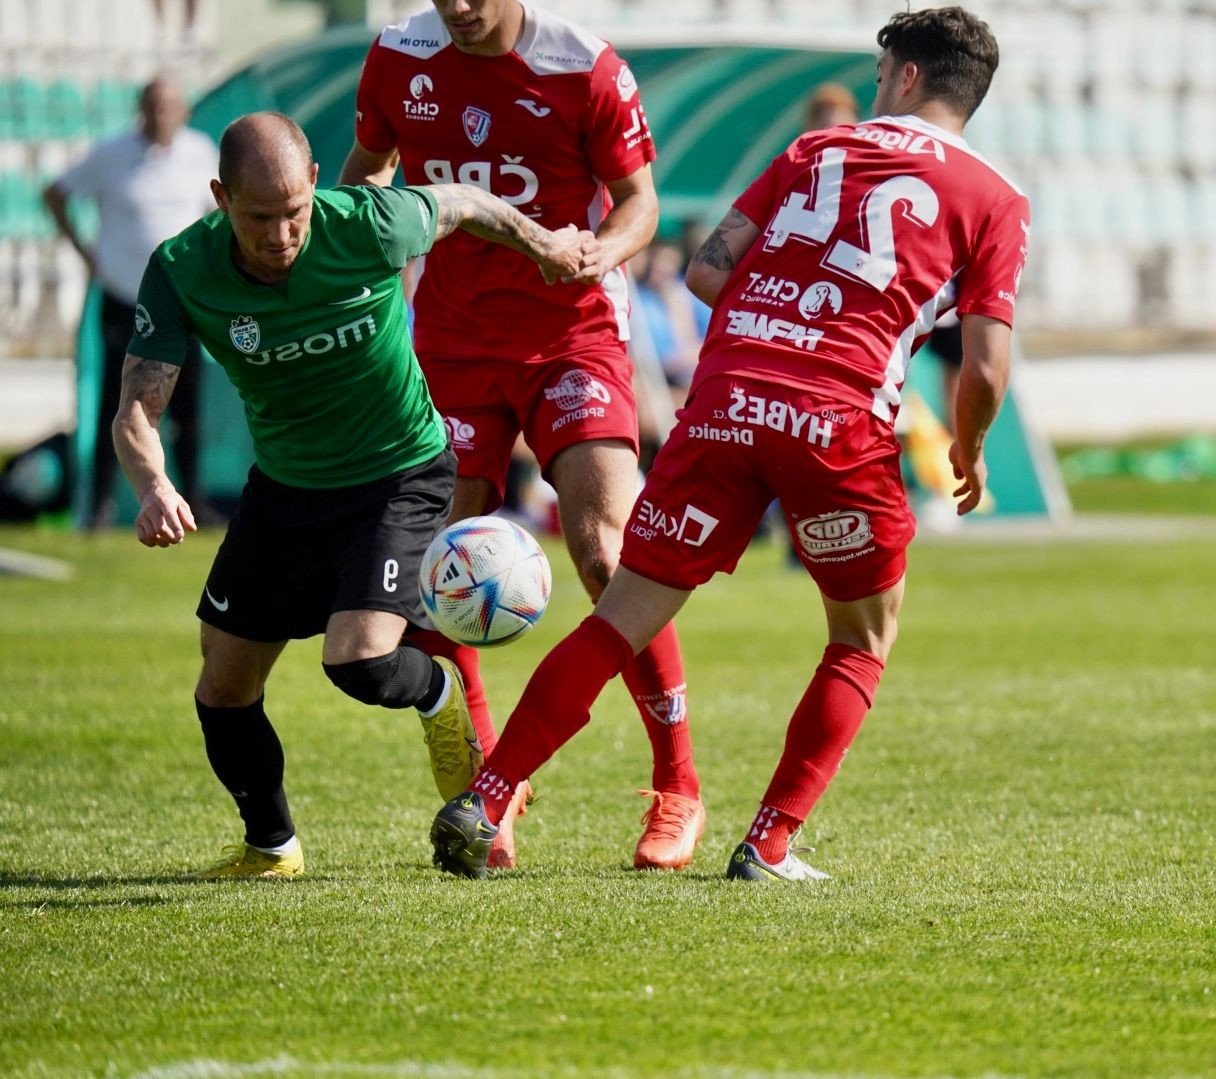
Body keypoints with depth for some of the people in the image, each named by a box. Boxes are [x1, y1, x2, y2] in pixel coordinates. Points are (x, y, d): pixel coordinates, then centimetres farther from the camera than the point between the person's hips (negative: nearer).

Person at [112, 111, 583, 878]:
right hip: (283, 488, 4)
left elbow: (463, 206, -4)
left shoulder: (370, 226, -26)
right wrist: (154, 487, -45)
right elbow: (138, 410, -23)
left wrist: (543, 245, 15)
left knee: (359, 664, -22)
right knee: (223, 691, 7)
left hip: (400, 477, -4)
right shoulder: (181, 271, -20)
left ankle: (440, 696, 15)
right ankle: (271, 845, 35)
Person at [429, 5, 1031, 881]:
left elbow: (708, 270, 11)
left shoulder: (815, 151, 18)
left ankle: (484, 800, 0)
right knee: (865, 640, 18)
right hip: (840, 424, -3)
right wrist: (969, 454, 21)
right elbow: (985, 370, 2)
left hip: (724, 400, 3)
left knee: (626, 615, 7)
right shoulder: (995, 202, 9)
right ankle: (769, 845, 8)